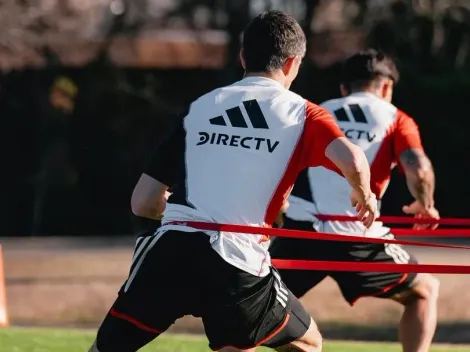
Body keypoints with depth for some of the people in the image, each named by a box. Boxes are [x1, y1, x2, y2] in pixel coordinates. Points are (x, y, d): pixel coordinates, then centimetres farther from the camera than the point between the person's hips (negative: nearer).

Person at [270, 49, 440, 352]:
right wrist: (425, 206, 12)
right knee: (424, 291, 20)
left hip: (299, 230, 2)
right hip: (356, 237, -2)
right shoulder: (394, 119, 10)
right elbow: (419, 169, -7)